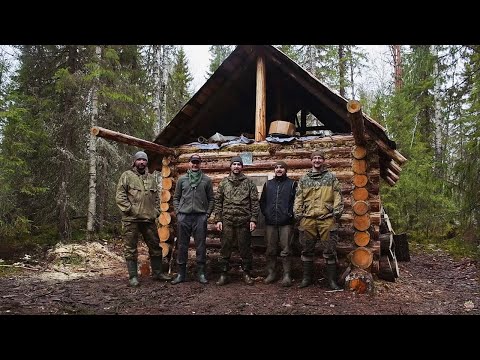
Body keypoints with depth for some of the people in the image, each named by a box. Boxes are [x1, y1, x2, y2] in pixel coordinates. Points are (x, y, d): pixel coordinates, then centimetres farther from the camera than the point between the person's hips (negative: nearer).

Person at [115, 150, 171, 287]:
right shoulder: (127, 176, 1)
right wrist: (129, 209, -12)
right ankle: (133, 276, 11)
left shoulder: (151, 178, 17)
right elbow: (120, 196, -6)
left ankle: (157, 272, 22)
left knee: (155, 246, 10)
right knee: (131, 249, 2)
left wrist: (156, 211, 7)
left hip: (149, 219, 5)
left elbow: (156, 197, 19)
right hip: (131, 220, -5)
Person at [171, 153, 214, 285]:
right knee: (182, 246, 6)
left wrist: (208, 213, -2)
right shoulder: (182, 179, 10)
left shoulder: (207, 180, 6)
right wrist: (178, 212, 1)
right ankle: (181, 273, 16)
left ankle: (201, 273, 13)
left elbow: (211, 199, 7)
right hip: (183, 216, 1)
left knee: (201, 246, 3)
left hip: (200, 217, -1)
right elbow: (176, 198, 12)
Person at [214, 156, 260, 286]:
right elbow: (218, 202, 8)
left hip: (244, 221, -1)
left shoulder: (249, 183, 5)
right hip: (227, 221, 1)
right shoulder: (224, 183, 9)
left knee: (245, 248, 6)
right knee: (225, 248, 5)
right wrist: (218, 219, 0)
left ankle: (246, 273, 20)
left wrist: (253, 220, -6)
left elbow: (254, 202, 2)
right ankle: (224, 274, 16)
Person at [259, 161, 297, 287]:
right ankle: (271, 273, 17)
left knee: (286, 250, -3)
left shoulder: (292, 184, 5)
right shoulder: (268, 184, 15)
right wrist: (265, 213, 5)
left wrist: (290, 214, -7)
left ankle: (287, 274, 5)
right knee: (270, 249, 7)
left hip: (286, 222, -3)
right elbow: (262, 201, 17)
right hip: (270, 222, 3)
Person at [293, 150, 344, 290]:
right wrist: (297, 213, 3)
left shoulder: (331, 177, 10)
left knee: (330, 251, 1)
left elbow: (338, 195, 4)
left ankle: (332, 280, 11)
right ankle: (307, 278, 21)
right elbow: (298, 197, 11)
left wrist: (337, 211, -6)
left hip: (327, 219, -2)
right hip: (308, 219, 2)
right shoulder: (304, 179, 14)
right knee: (307, 250, 9)